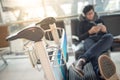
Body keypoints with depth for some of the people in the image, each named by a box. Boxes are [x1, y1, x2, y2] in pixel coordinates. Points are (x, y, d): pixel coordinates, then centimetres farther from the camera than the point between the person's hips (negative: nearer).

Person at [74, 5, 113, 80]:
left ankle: (82, 59, -58)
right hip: (90, 40, -1)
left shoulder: (100, 21, 31)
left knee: (110, 36, -38)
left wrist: (105, 30, -2)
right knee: (92, 47, -43)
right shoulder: (82, 23, 26)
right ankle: (100, 72, -75)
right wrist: (90, 32, -7)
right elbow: (80, 37, 11)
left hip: (102, 40, 2)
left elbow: (107, 34, 23)